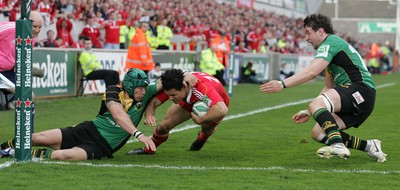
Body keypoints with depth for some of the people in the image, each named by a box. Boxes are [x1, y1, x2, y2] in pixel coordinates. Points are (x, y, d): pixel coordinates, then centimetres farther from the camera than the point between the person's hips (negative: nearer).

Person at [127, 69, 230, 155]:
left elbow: (222, 110, -63)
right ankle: (148, 149, 27)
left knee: (207, 125, -25)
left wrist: (200, 120, -54)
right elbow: (153, 102, -29)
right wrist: (149, 115, -51)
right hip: (190, 101, 3)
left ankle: (202, 138, 15)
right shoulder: (170, 87, -34)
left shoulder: (203, 87, -51)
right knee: (164, 126, -3)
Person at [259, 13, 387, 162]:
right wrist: (309, 112, 26)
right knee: (318, 133, 3)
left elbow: (312, 71, -22)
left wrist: (282, 84, -25)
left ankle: (338, 145, -42)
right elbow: (329, 87, 30)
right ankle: (369, 146, 7)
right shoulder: (332, 45, 27)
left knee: (316, 104, -28)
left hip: (360, 90, -10)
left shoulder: (330, 42, -5)